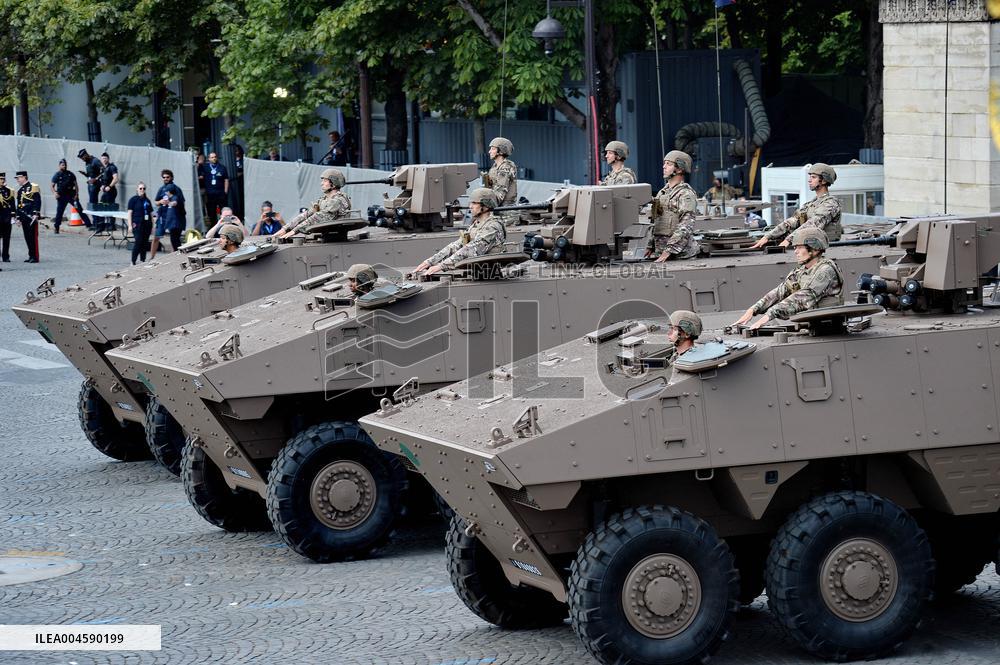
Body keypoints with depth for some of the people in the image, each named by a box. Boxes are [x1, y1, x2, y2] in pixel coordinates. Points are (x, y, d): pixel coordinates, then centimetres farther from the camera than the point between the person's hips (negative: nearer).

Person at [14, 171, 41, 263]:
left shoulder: (34, 187, -4)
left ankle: (35, 257, -5)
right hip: (24, 217, 7)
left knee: (33, 236, -7)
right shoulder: (20, 190, 17)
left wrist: (35, 214, -17)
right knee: (27, 237, 7)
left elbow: (38, 202, -10)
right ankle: (31, 256, 12)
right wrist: (18, 218, 18)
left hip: (31, 217, -7)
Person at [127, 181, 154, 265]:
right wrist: (130, 225, -11)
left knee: (145, 243, 6)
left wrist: (152, 226, 15)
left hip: (147, 225, 5)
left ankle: (143, 260, 14)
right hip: (137, 224, -5)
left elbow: (151, 214, 18)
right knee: (138, 242, -12)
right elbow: (130, 213, -4)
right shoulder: (133, 200, -1)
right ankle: (133, 262, -7)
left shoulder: (147, 201, 14)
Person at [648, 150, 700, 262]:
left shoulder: (686, 194, -10)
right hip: (660, 252, 8)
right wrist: (651, 246, 17)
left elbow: (685, 228, -19)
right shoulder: (662, 192, 18)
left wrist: (668, 250, -24)